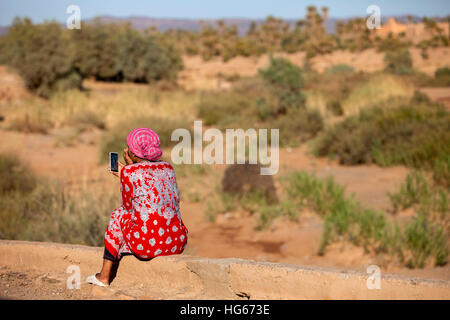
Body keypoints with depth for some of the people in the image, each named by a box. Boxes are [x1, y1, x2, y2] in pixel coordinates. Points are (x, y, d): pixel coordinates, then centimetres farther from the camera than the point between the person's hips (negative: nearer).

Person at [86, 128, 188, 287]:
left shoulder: (129, 173, -5)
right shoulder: (167, 168, 11)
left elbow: (128, 206, 9)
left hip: (147, 245, -5)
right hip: (177, 245, 5)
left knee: (120, 214, 23)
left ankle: (105, 275, 28)